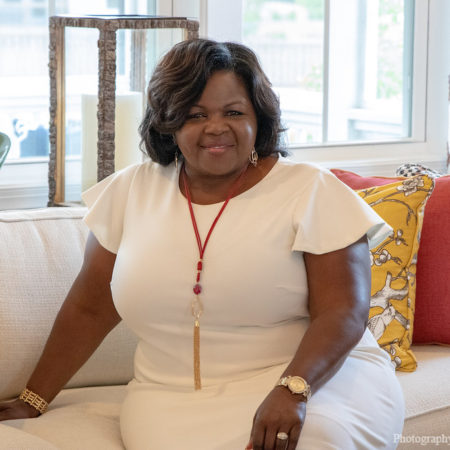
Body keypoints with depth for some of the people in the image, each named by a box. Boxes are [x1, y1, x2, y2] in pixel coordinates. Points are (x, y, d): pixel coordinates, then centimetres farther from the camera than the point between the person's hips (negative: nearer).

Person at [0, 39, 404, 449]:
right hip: (174, 398, 2)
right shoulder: (131, 191, 8)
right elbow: (90, 309, 14)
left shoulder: (312, 192, -3)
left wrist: (292, 389, -30)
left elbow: (343, 312, -12)